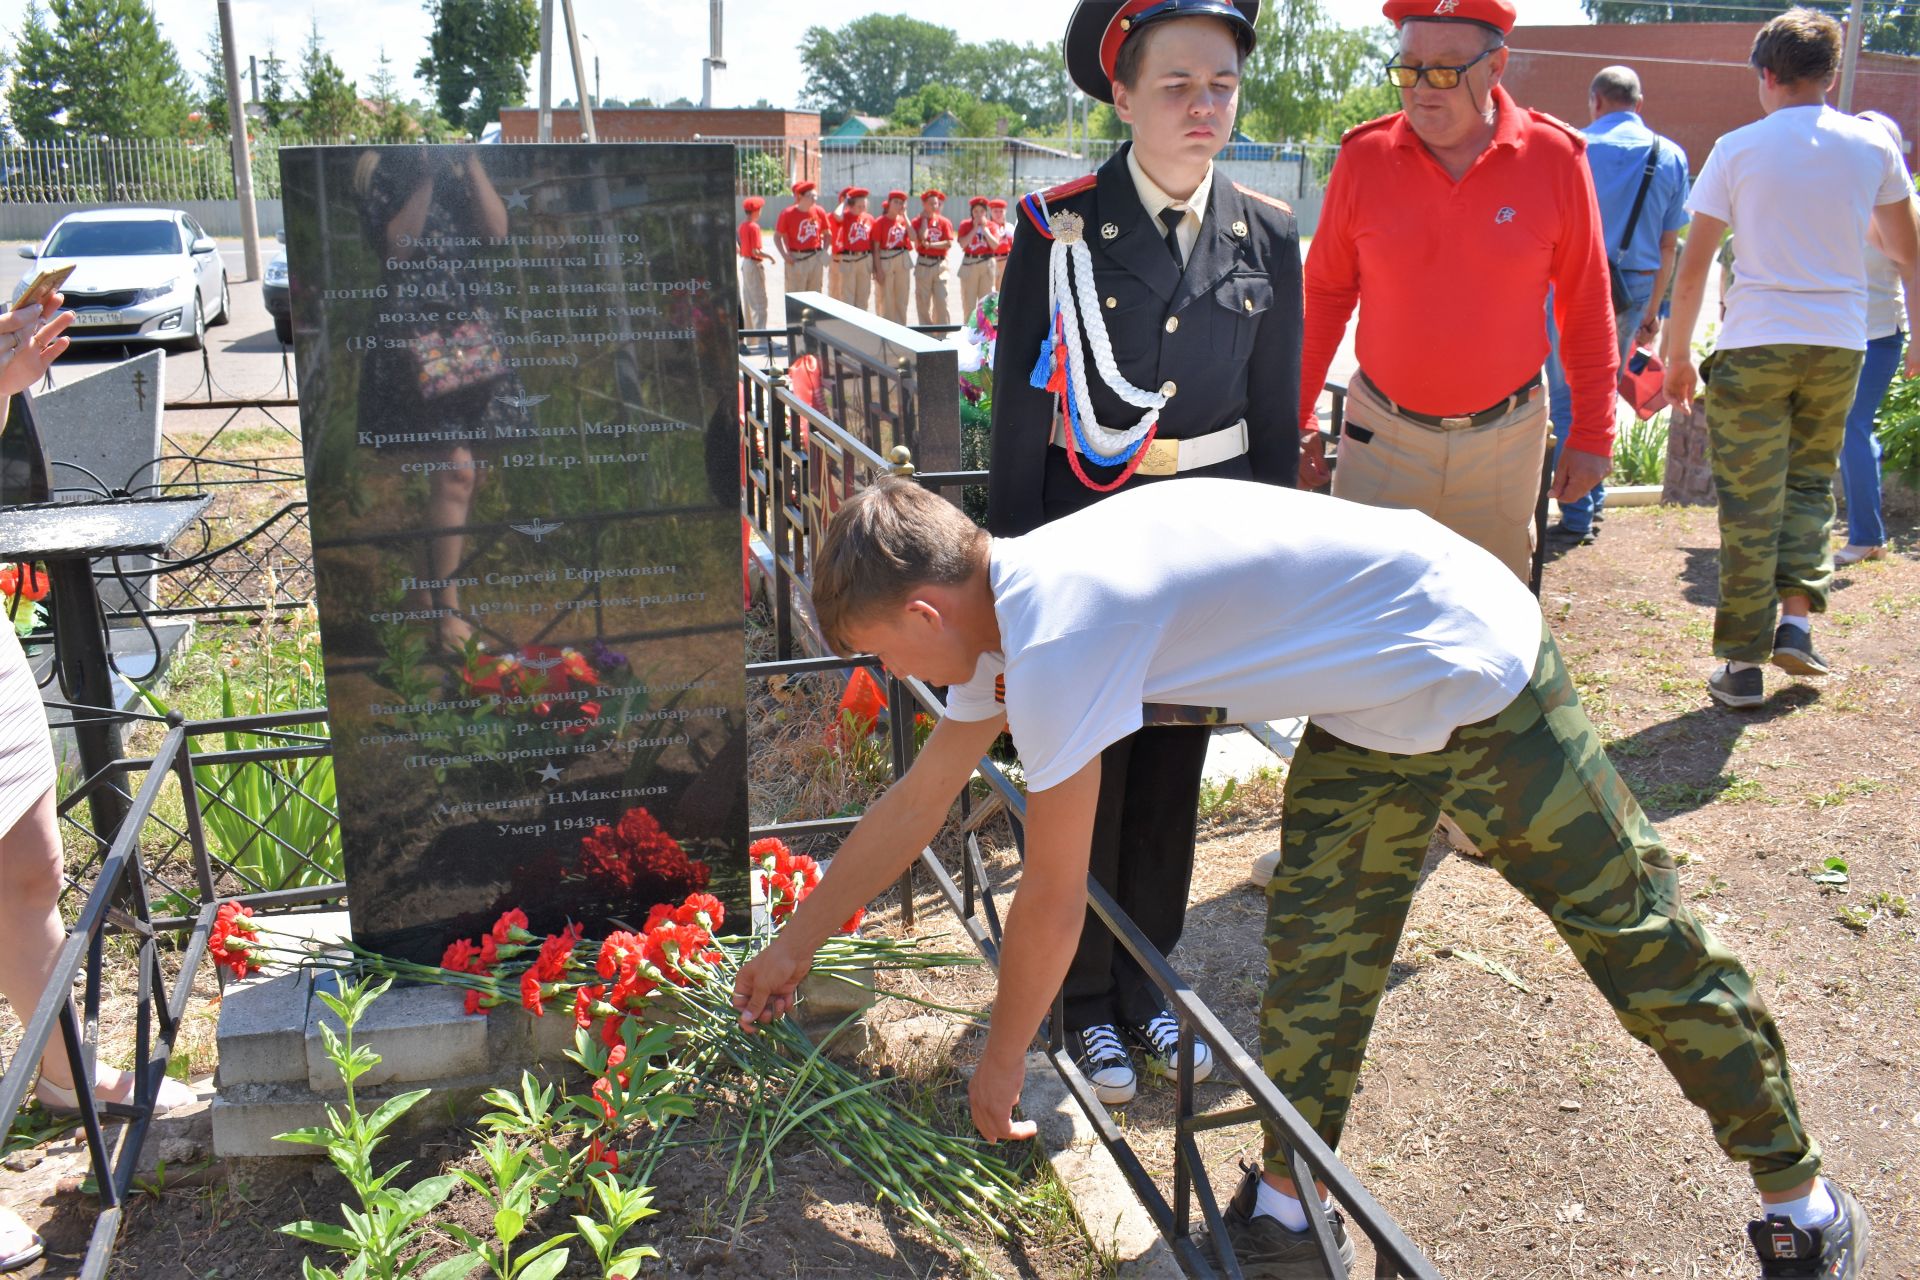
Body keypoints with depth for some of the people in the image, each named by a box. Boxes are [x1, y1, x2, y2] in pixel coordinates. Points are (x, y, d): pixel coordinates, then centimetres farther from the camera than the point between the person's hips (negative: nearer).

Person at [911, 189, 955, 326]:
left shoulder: (945, 222, 6)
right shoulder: (918, 221, 5)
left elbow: (949, 243, -5)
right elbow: (921, 238, -13)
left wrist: (930, 245, -12)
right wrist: (924, 219, -4)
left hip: (940, 264, 0)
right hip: (923, 264, 0)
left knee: (941, 300, -4)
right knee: (922, 301, 2)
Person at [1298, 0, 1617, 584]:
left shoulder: (1555, 159, -6)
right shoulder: (1363, 158, -4)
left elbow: (1586, 308, 1)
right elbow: (1325, 294, 4)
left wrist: (1592, 433, 2)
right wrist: (1298, 417, 3)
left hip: (1505, 437, 0)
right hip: (1382, 432, 0)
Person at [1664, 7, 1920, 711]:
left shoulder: (1737, 148, -2)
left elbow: (1692, 266, -3)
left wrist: (1678, 354, 6)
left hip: (1755, 343, -2)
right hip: (1839, 342, 2)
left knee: (1750, 504, 2)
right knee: (1811, 483, 20)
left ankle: (1742, 664, 4)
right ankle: (1796, 620, 8)